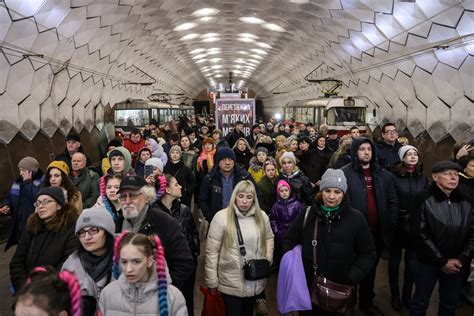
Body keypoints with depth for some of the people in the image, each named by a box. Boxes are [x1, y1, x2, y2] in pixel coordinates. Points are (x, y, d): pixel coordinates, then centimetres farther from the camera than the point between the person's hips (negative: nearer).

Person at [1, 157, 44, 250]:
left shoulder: (43, 182, -11)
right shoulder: (18, 182, 12)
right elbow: (10, 197, 22)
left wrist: (28, 182, -18)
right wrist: (6, 205, 0)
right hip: (19, 224, 7)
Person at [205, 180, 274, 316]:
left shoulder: (262, 216, -2)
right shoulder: (221, 217, -15)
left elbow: (269, 238, 14)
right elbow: (211, 251, -11)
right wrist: (211, 281, -9)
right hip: (231, 282, -4)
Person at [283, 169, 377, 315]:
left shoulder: (356, 218, -8)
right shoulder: (307, 215, -4)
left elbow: (368, 253, -1)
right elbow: (289, 241, 7)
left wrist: (352, 277, -12)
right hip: (308, 287, 1)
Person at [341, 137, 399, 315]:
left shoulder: (384, 175, 5)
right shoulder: (344, 174, -12)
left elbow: (393, 202, 7)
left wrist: (391, 226, 1)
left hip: (377, 231, 4)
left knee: (370, 269, 20)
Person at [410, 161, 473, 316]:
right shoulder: (424, 200, -10)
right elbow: (420, 234, -14)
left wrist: (461, 259, -7)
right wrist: (442, 261, -13)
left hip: (457, 264, 4)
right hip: (428, 262, -4)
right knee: (420, 302, 8)